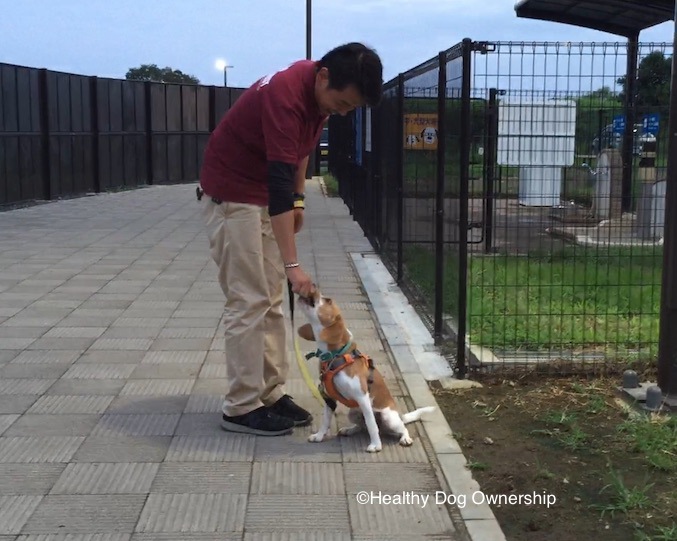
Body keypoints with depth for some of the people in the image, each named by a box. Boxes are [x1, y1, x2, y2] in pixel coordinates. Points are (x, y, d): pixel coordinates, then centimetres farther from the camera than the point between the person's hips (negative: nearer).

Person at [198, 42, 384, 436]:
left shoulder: (320, 92, -4)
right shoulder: (286, 95, -31)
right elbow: (279, 181, -37)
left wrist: (298, 199, 12)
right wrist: (293, 265, -39)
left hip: (265, 196, 9)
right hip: (231, 195, -9)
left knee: (271, 300, 8)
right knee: (249, 302, -8)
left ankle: (271, 393, 15)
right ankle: (241, 407, 0)